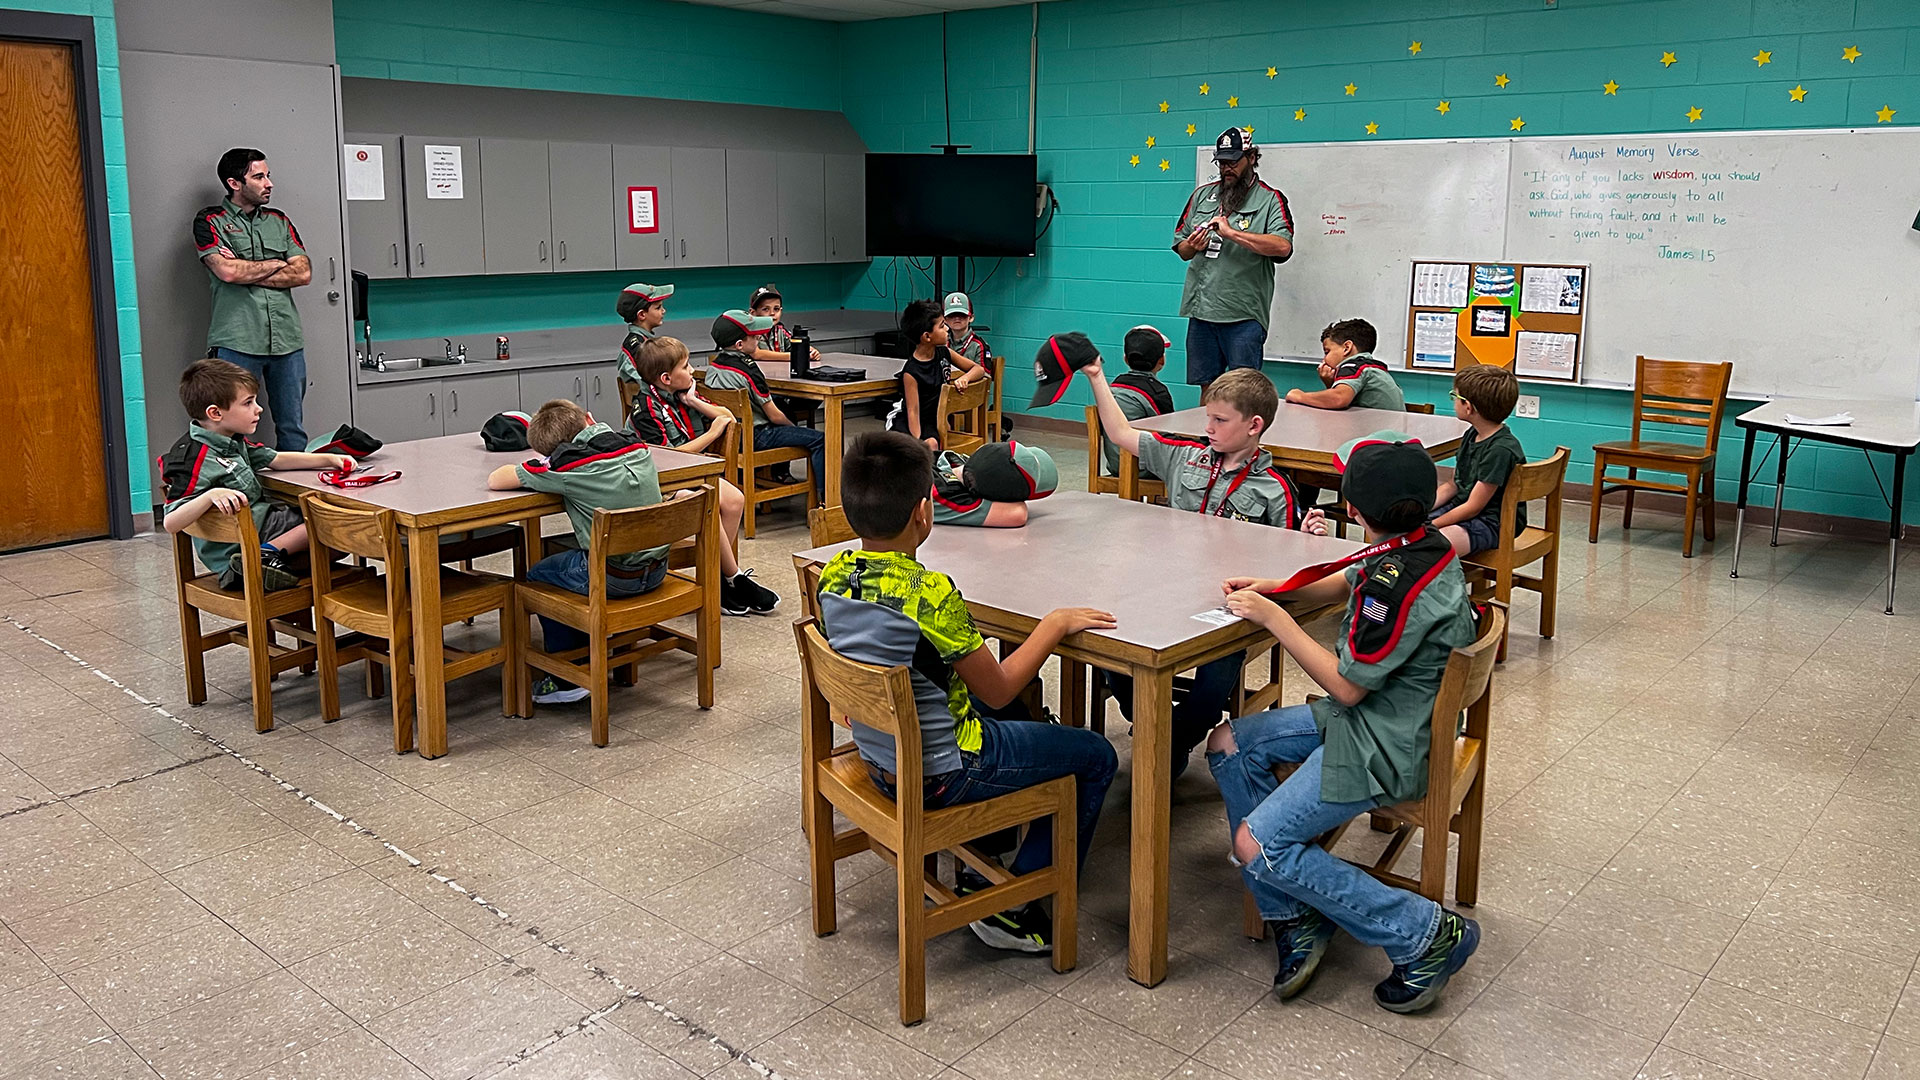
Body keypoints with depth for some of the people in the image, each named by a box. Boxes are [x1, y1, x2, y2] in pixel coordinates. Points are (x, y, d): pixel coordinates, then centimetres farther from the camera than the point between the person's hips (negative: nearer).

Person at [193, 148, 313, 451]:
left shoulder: (279, 221, 16)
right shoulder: (210, 221, 4)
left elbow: (303, 273, 5)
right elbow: (228, 271, -12)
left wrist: (248, 273, -5)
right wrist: (279, 264, 1)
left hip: (287, 340, 4)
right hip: (236, 342, -4)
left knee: (293, 430, 7)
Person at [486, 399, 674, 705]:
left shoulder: (566, 466, -14)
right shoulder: (637, 446, 3)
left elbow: (495, 480, -4)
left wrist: (534, 469, 11)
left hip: (614, 578, -7)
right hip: (657, 570, 7)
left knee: (537, 575, 19)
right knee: (569, 558, 31)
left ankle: (568, 679, 20)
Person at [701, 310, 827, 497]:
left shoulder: (714, 365, 1)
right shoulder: (749, 371, -22)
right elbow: (774, 416, -16)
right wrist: (793, 426, 3)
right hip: (755, 436, -9)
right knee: (819, 440, -8)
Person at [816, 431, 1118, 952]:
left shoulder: (833, 575, -8)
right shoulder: (931, 593, -29)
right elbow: (997, 690, -17)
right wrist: (1054, 624, -7)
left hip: (879, 758, 8)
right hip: (942, 773, -8)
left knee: (990, 714, 35)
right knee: (1096, 757, 8)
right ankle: (1011, 904, 9)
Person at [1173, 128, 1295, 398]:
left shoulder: (1270, 200, 1)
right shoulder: (1202, 194, 16)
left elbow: (1283, 246, -17)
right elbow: (1181, 247, 19)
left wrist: (1231, 232, -19)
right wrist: (1192, 247, -6)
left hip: (1243, 315, -5)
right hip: (1201, 311, 5)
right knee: (1206, 388, 10)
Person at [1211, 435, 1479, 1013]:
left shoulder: (1396, 583, -29)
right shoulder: (1426, 544, 0)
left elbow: (1347, 685, -21)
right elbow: (1342, 582, 16)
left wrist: (1274, 619, -15)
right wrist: (1268, 589, 2)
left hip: (1386, 748, -10)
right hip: (1385, 718, 10)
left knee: (1256, 845, -14)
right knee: (1228, 746, 10)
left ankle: (1427, 934, -4)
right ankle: (1295, 918, 10)